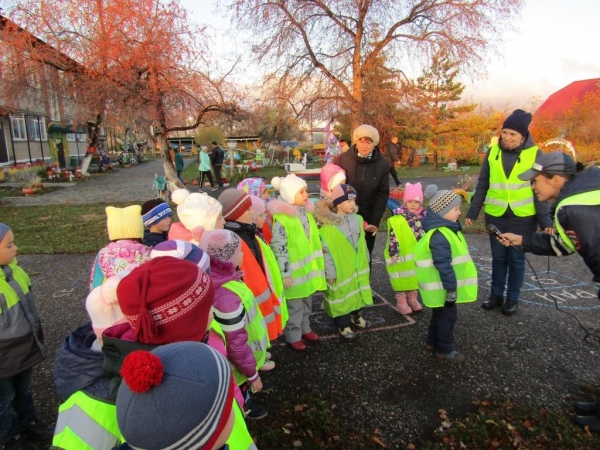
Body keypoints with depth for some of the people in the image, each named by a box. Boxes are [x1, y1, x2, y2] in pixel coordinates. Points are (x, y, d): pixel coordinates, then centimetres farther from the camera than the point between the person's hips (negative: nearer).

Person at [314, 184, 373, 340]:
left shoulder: (357, 219, 0)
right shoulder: (329, 226, -21)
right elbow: (326, 251, -18)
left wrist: (365, 260, 17)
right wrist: (330, 273, -14)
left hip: (358, 266, 7)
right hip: (340, 269, -6)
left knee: (358, 291, 22)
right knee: (342, 296, 7)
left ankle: (356, 316, 44)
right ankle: (343, 326, 23)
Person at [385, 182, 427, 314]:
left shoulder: (424, 217, 2)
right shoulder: (397, 220, -18)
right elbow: (393, 239, -18)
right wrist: (394, 254, -20)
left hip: (417, 256, 6)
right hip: (402, 257, -5)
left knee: (414, 278, 17)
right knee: (402, 279, 4)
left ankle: (413, 299, 34)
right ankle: (401, 302, 19)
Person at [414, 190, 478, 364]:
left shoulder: (446, 229, 8)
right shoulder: (439, 236, -27)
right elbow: (443, 265, -28)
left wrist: (451, 285, 25)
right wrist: (451, 287, -24)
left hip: (447, 285, 10)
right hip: (443, 287, -10)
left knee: (441, 313, 22)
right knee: (447, 315, 4)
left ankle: (433, 342, 36)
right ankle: (445, 349, 20)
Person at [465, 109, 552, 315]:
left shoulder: (535, 154, -7)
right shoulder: (493, 151, 0)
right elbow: (482, 185, 5)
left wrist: (546, 221, -11)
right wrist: (472, 212, 3)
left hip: (523, 218, -2)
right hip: (495, 216, 2)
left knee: (516, 258, 9)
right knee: (498, 257, 12)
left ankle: (512, 298, 24)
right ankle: (496, 295, 27)